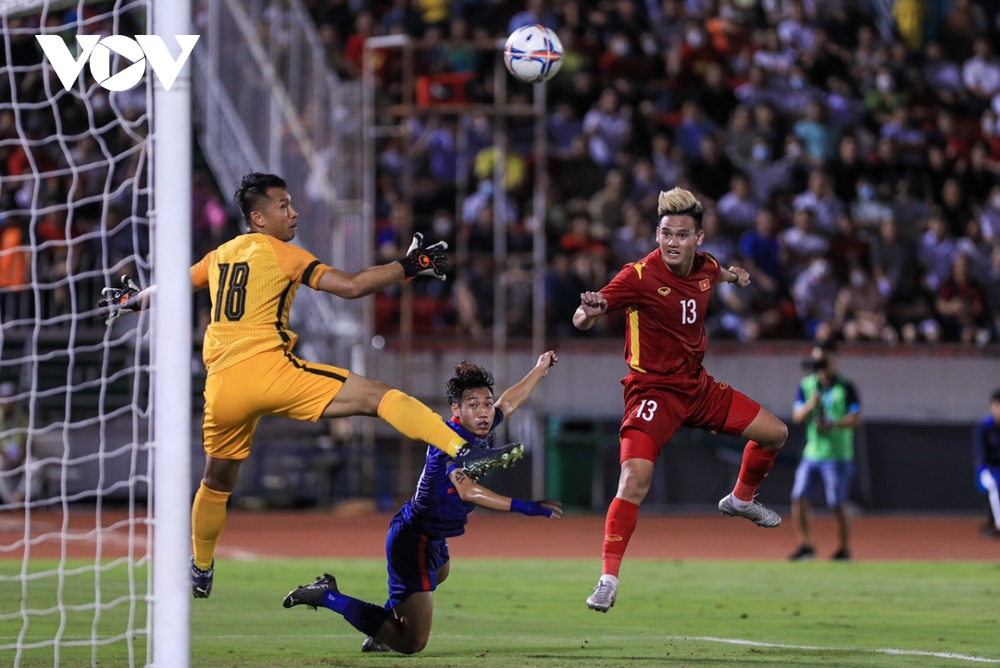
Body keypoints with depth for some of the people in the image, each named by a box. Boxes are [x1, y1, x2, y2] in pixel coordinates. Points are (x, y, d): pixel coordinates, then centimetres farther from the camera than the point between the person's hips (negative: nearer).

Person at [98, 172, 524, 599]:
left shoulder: (219, 257, 19)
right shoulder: (283, 255, 3)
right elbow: (350, 287, -6)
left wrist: (131, 301, 54)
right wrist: (408, 267, 2)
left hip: (221, 386, 6)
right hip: (269, 370, -6)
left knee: (217, 482, 26)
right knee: (377, 396, -14)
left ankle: (200, 571, 39)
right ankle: (464, 452, -32)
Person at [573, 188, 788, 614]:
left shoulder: (705, 266, -2)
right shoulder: (641, 275, -22)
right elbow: (584, 319, -32)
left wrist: (732, 276, 12)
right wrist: (589, 311, -51)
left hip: (697, 385, 7)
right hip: (653, 390, -7)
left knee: (775, 433, 14)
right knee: (634, 479, -26)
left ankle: (741, 499, 42)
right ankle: (608, 579, -20)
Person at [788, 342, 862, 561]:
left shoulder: (845, 388, -4)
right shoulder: (806, 385, 9)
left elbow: (855, 419, -11)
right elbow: (797, 416, 3)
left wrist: (832, 425, -25)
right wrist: (810, 405, -17)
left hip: (837, 457, -4)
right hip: (811, 454, 4)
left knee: (838, 506, -2)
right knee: (799, 498, -6)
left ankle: (845, 549, 10)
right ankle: (805, 546, 2)